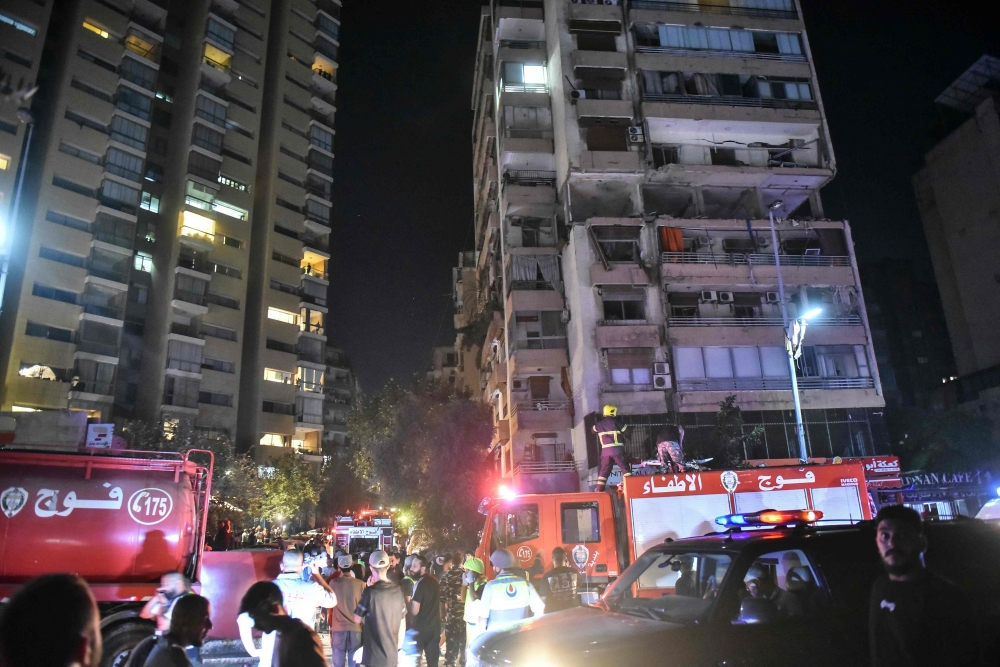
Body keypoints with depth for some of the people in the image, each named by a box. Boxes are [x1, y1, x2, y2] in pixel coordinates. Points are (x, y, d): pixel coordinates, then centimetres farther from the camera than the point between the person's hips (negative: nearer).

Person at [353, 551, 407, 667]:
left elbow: (357, 619, -3)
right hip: (392, 654, 4)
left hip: (374, 655, -4)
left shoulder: (370, 592, -14)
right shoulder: (398, 590, -1)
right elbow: (402, 624, 6)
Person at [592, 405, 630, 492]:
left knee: (604, 470, 11)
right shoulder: (615, 422, -4)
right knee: (625, 468, 2)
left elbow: (593, 430, 30)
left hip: (605, 451, 4)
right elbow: (626, 431, 1)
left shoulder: (599, 424, 10)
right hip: (617, 450, -4)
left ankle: (599, 489, 7)